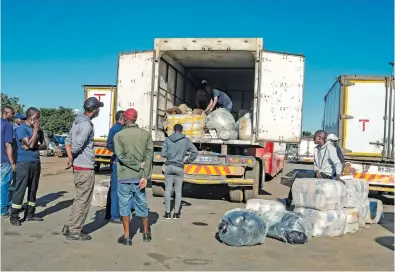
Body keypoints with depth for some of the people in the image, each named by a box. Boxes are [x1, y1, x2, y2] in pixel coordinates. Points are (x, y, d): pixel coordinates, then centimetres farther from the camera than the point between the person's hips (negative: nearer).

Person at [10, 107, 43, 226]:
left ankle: (30, 214, 18)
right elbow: (30, 144, -18)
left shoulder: (36, 129, 13)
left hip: (36, 163, 7)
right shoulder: (21, 129, -8)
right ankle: (14, 216, 3)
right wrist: (35, 129, -12)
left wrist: (35, 145, -11)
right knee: (20, 190, -4)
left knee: (33, 189, 10)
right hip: (24, 163, -7)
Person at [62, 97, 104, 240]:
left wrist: (70, 157, 3)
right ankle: (74, 231, 9)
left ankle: (70, 227, 26)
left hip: (78, 166, 9)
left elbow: (68, 140, 13)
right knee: (83, 200, 1)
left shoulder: (78, 121, 12)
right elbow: (78, 145, -23)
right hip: (86, 167, -9)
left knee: (80, 198, 19)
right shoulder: (87, 125, -18)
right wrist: (71, 159, -6)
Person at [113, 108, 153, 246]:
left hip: (124, 176, -3)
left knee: (125, 206, 7)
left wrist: (138, 165, -9)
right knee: (142, 204, 16)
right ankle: (146, 233, 30)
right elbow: (149, 155, -6)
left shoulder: (119, 135, -4)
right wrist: (145, 176, -9)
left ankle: (126, 237, 11)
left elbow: (121, 155, -15)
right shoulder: (146, 134, 2)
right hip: (140, 177, 3)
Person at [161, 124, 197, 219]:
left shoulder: (167, 139, 1)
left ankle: (167, 213, 10)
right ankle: (176, 213, 9)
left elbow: (163, 154, -1)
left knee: (168, 190, 7)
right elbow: (195, 151, -5)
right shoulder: (185, 140, -2)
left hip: (169, 166, 1)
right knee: (178, 191, 7)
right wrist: (188, 160, 6)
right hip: (179, 167, -1)